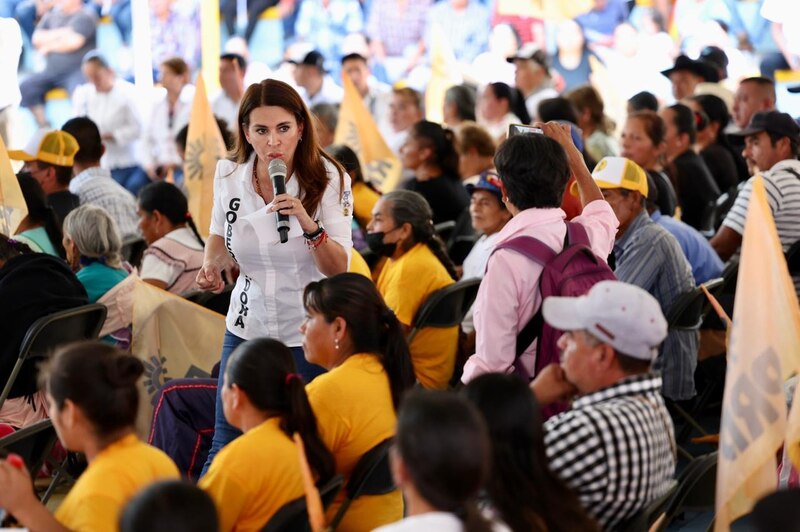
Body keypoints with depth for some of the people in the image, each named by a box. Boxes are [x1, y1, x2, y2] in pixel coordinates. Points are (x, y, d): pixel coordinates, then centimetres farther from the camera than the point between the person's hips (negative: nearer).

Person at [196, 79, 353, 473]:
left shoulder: (328, 179, -13)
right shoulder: (229, 175, -5)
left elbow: (338, 270, -15)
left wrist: (309, 225, -32)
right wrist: (212, 265, -6)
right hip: (247, 328, 3)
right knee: (226, 445, 7)